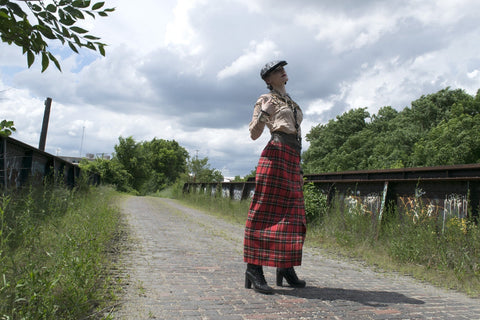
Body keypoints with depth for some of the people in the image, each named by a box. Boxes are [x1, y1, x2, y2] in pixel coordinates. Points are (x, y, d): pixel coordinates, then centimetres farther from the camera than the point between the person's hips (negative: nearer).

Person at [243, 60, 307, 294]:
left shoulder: (291, 103, 28)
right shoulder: (265, 100, 6)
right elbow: (254, 133, -2)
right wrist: (263, 114, -21)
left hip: (293, 160, 8)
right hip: (276, 154, -7)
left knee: (292, 214, 4)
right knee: (266, 211, -10)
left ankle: (286, 268, 11)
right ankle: (254, 268, -8)